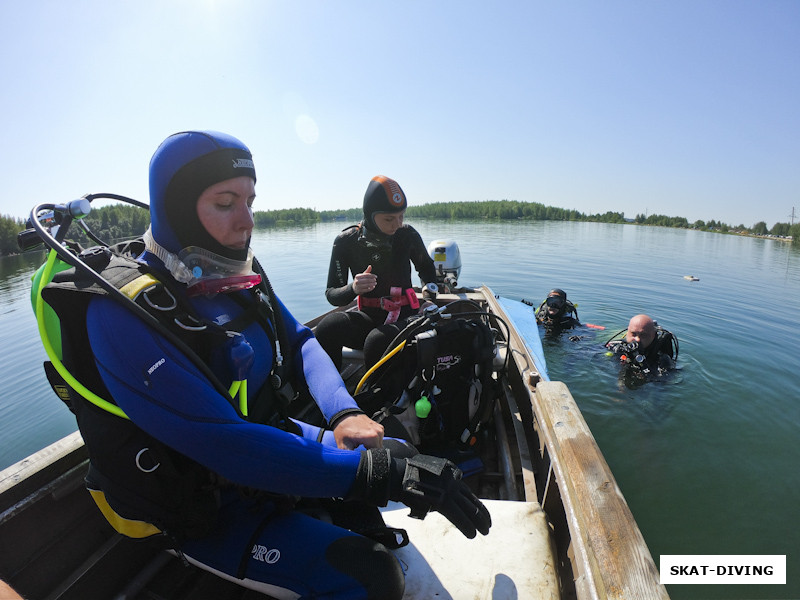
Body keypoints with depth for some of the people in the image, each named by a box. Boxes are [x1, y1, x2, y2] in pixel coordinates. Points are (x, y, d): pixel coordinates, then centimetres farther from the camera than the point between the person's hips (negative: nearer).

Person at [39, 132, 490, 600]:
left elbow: (299, 341, 0)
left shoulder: (236, 271, -4)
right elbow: (224, 445, -35)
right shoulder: (124, 312, -28)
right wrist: (380, 472, -35)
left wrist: (344, 413, -20)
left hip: (270, 439, 7)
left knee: (400, 457, 9)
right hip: (208, 511, -6)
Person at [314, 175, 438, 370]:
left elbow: (426, 266, 20)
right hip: (369, 316, 1)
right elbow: (331, 294, -3)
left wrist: (430, 288, 2)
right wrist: (353, 288, -24)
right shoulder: (346, 241, -4)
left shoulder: (407, 234, -1)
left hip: (404, 317, 0)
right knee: (328, 326, -31)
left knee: (377, 341, -35)